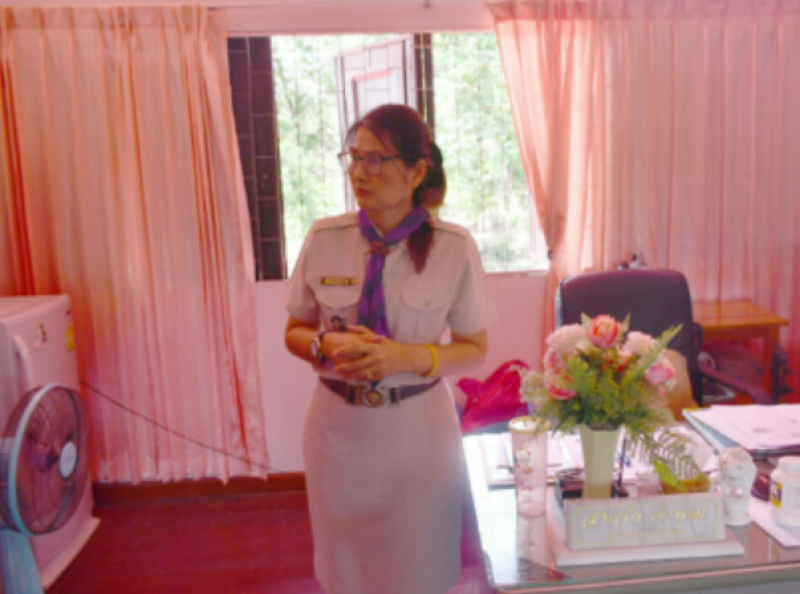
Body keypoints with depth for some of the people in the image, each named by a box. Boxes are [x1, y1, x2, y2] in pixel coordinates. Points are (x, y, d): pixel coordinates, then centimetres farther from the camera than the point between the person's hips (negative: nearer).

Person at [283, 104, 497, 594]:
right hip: (338, 424, 2)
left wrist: (406, 357, -20)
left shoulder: (454, 247, -10)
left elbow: (474, 349, -2)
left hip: (418, 428, -1)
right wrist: (327, 345, -17)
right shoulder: (323, 239, -5)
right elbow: (295, 332, 6)